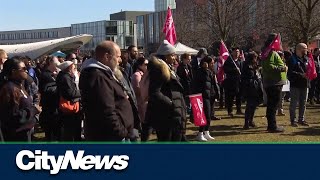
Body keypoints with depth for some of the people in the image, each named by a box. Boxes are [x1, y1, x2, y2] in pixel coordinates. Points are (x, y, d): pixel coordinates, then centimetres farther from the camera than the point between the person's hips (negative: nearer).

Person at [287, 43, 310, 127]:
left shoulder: (306, 59, 13)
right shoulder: (293, 59, -9)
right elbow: (290, 72, -17)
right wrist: (301, 75, -23)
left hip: (305, 84, 7)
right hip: (295, 85, -7)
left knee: (303, 103, 13)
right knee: (294, 103, 0)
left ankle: (301, 119, 23)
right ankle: (293, 120, 7)